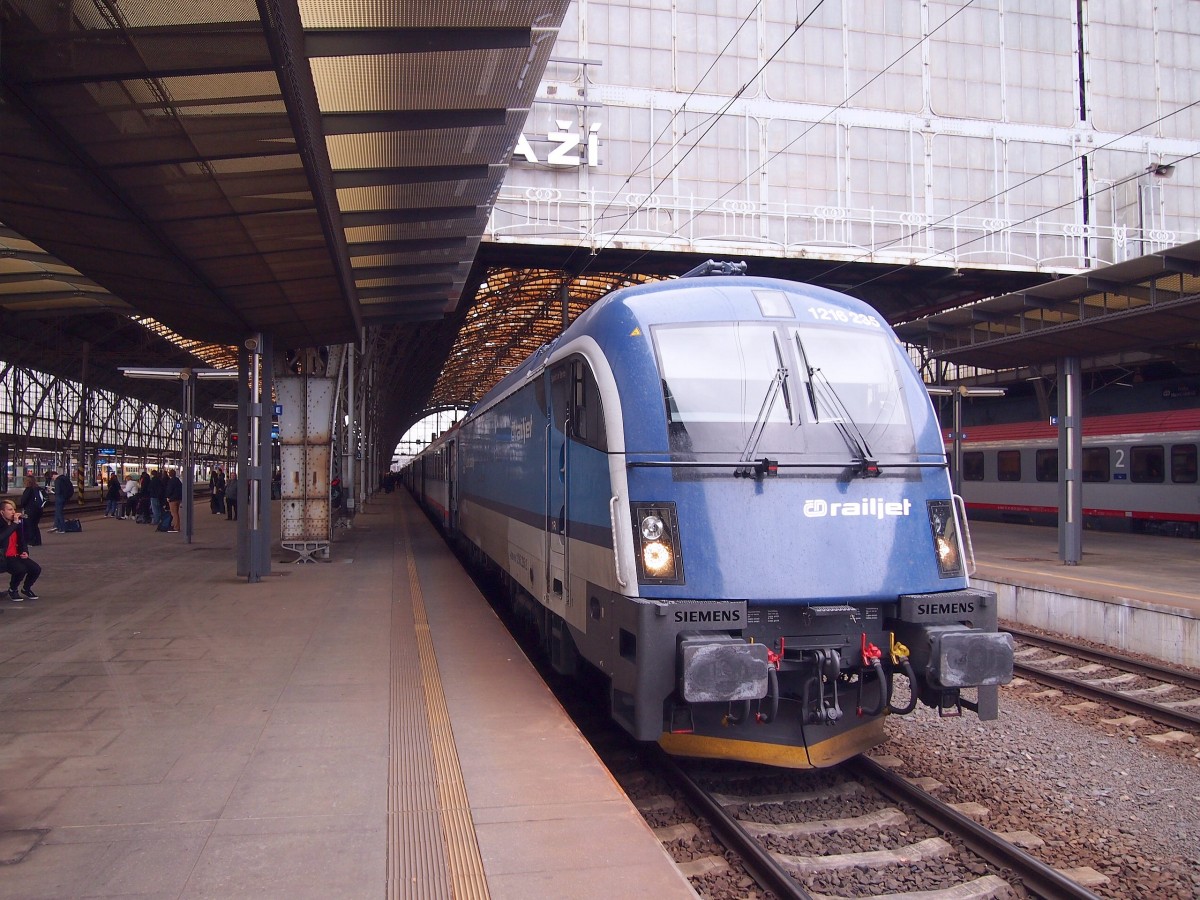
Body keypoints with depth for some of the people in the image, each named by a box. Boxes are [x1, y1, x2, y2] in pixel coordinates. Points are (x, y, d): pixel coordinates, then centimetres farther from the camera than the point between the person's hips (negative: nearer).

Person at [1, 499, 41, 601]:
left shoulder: (17, 524, 8)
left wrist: (25, 552, 3)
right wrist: (14, 523, -31)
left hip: (17, 556, 7)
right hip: (4, 558, -7)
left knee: (36, 569, -13)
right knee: (21, 569, -31)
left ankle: (26, 589, 15)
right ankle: (12, 590, -1)